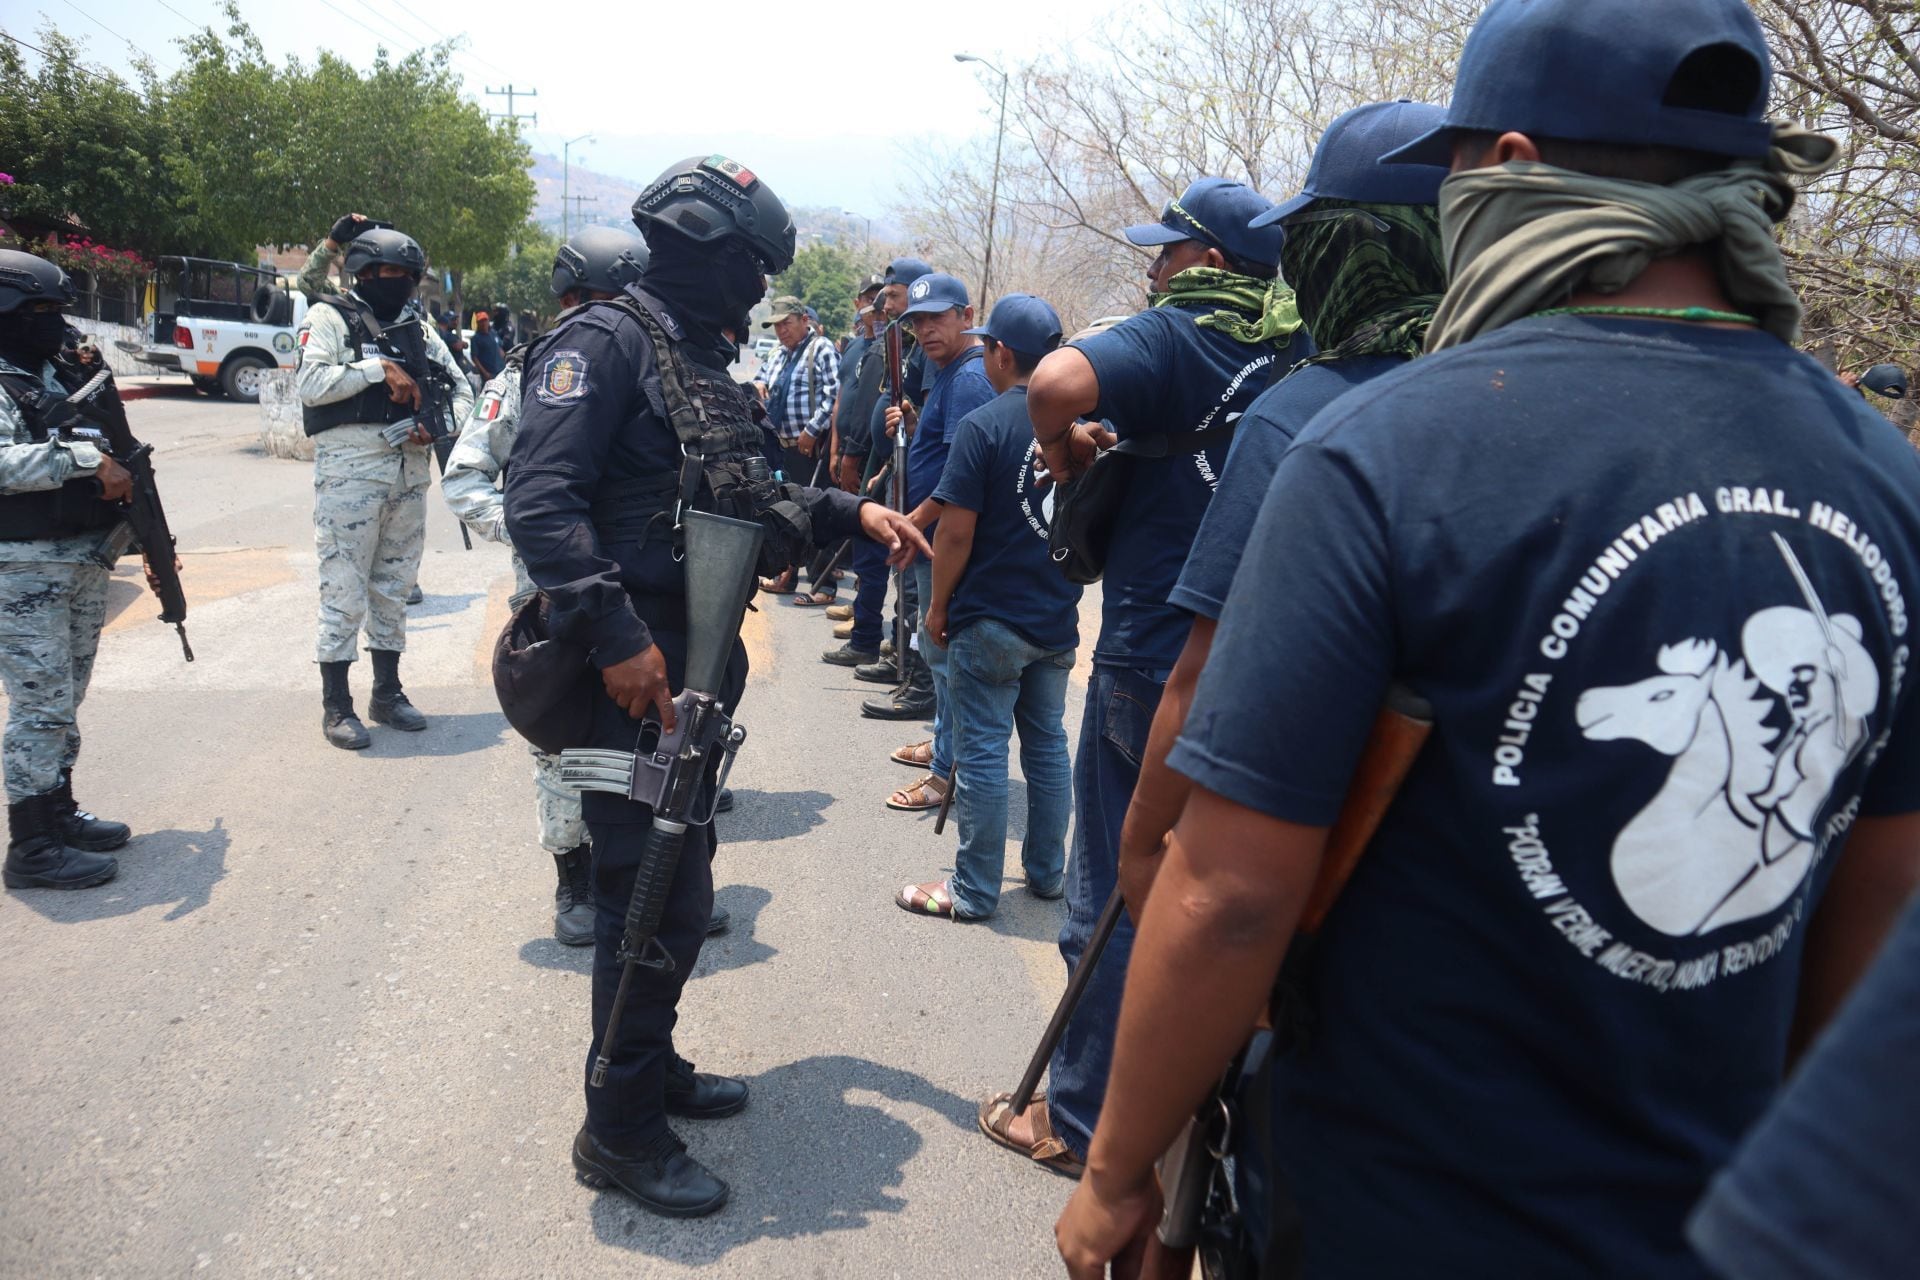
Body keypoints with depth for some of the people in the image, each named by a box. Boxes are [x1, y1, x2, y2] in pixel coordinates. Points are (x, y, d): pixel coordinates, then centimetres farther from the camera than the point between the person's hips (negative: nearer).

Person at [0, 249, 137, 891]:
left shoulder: (61, 379, 16)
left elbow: (106, 458, 23)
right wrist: (86, 456, -29)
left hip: (85, 562, 9)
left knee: (64, 700, 16)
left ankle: (59, 813, 29)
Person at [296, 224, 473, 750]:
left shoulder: (418, 326, 15)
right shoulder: (330, 317, -1)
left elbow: (461, 387, 13)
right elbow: (312, 383, -15)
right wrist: (380, 369, -15)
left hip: (409, 467, 6)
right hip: (350, 469, -6)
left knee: (394, 586, 13)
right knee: (344, 589, -3)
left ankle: (387, 692, 24)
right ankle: (335, 704, 7)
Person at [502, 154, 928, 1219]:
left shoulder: (704, 362, 17)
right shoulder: (603, 342, -12)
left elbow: (743, 496, 25)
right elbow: (540, 501, -22)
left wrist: (851, 513, 14)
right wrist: (617, 637, -27)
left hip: (693, 666, 10)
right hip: (632, 675, -9)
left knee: (676, 883, 19)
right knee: (657, 895, -2)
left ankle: (651, 1066, 38)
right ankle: (621, 1131, 15)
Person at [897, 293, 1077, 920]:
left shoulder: (984, 425, -14)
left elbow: (957, 530, -16)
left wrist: (939, 605, -4)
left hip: (991, 618, -6)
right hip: (1059, 616, 6)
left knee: (982, 750, 2)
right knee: (1047, 743, 16)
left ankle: (974, 890, 11)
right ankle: (1046, 872, 27)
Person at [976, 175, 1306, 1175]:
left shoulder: (1177, 338, -13)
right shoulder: (1300, 355, 6)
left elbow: (1057, 382, -33)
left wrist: (1066, 451, -10)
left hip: (1153, 668, -6)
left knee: (1112, 903, 7)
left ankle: (1079, 1122, 21)